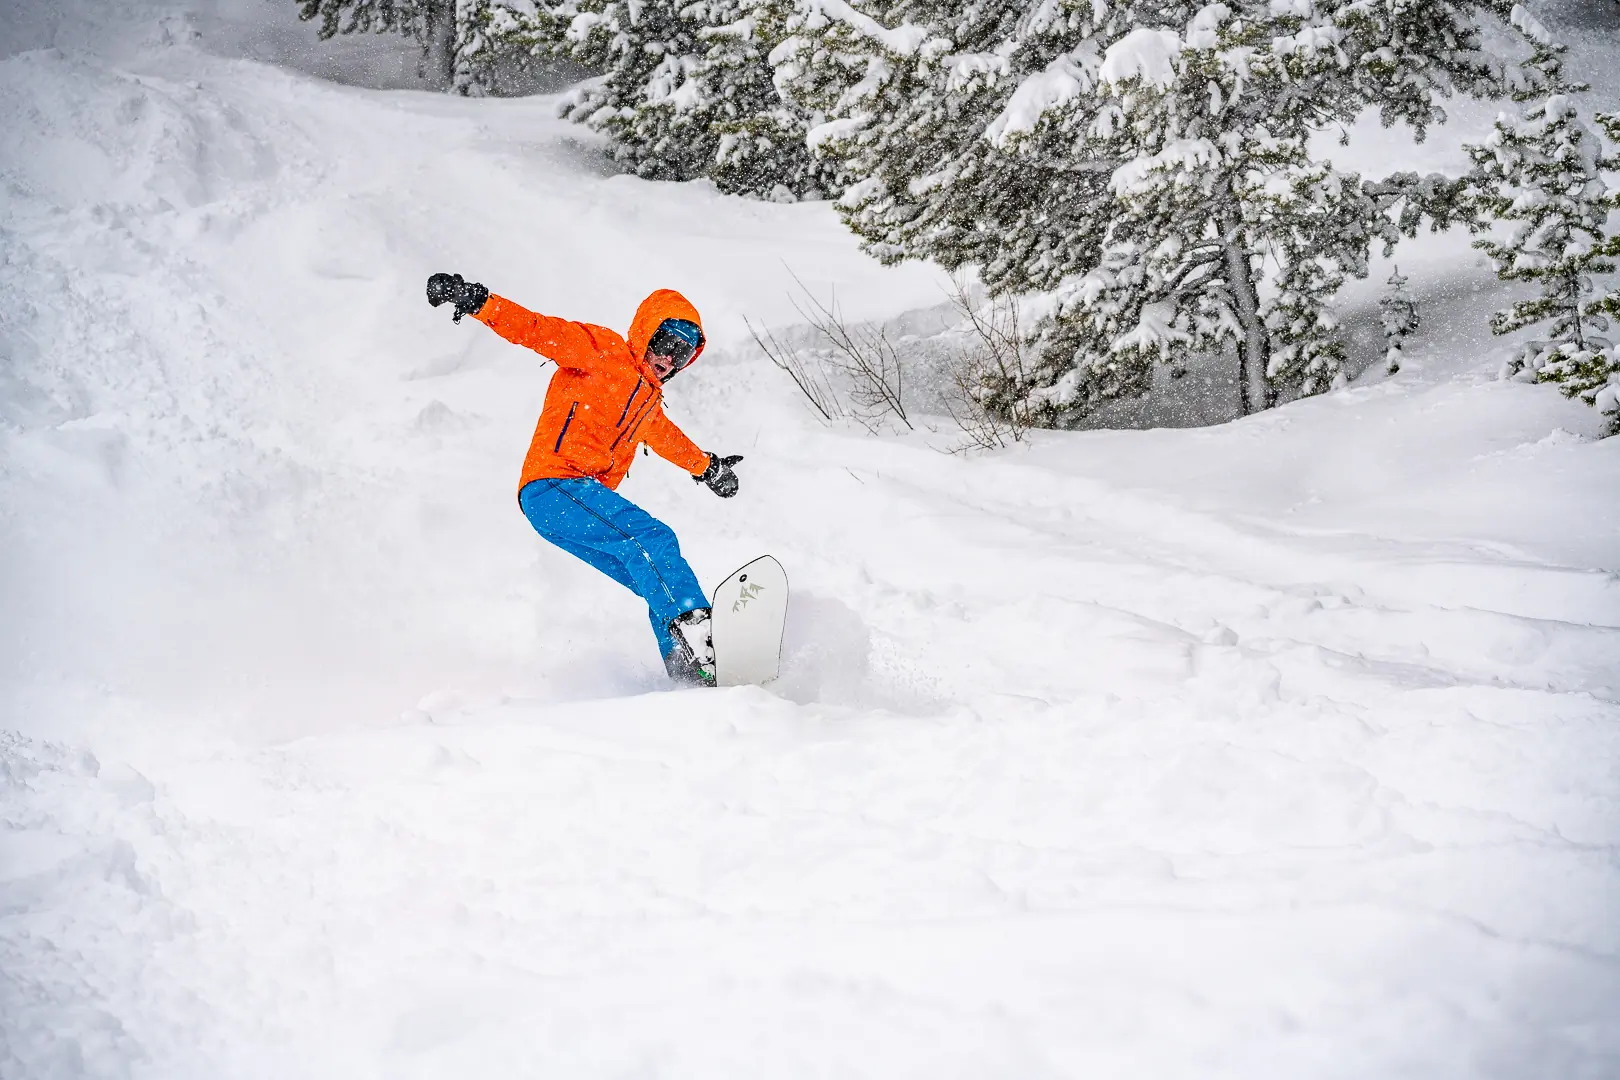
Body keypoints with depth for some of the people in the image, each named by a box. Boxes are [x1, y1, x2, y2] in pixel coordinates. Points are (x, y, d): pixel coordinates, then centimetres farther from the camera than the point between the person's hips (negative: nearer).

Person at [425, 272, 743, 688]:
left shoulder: (648, 397, 26)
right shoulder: (602, 349, 0)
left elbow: (665, 435, 48)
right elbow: (536, 330, -9)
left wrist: (707, 467, 61)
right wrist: (476, 300, -23)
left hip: (587, 497, 9)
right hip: (552, 488, -9)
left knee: (662, 586, -1)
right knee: (653, 538, -28)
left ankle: (686, 678, -4)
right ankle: (697, 636, -40)